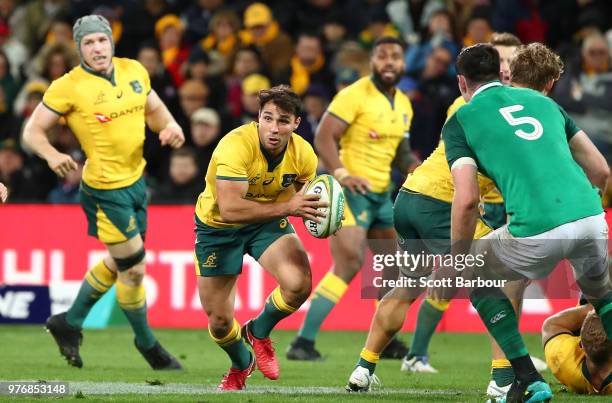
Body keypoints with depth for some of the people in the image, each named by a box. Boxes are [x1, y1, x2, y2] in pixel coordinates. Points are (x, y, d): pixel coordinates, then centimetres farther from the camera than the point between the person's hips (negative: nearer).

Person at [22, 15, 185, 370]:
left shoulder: (134, 71, 2)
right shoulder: (68, 87, -15)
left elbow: (154, 108, 17)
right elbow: (33, 131, -10)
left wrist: (169, 125, -5)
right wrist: (52, 155, -30)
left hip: (135, 180, 7)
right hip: (105, 190, -7)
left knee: (117, 265, 21)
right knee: (133, 269, -1)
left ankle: (69, 324, 39)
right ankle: (147, 343, 21)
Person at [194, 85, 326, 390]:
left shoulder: (303, 154, -15)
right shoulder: (236, 146, -32)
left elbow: (304, 201, 4)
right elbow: (230, 208, -40)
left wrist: (318, 215, -20)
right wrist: (285, 207, -44)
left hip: (269, 222, 3)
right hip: (218, 227, -3)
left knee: (299, 284, -25)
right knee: (219, 321, 0)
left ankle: (259, 331, 9)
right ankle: (241, 365, 37)